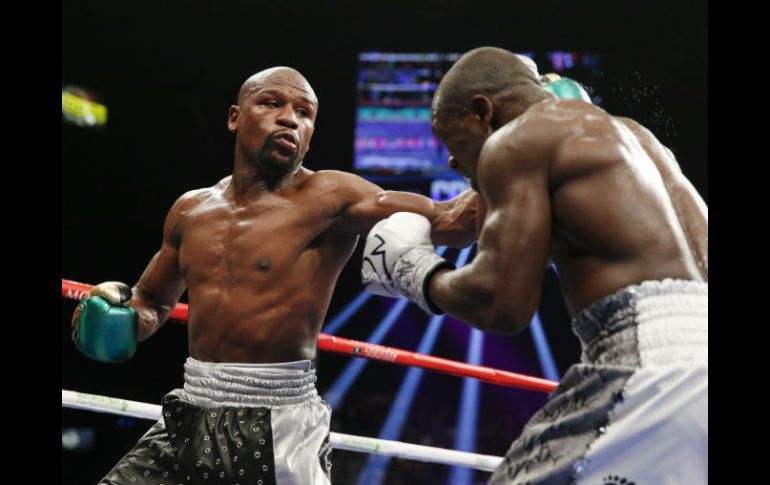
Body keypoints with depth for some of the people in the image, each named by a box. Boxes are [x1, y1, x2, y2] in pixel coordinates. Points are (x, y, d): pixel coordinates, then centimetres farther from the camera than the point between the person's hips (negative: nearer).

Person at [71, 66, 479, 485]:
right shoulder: (190, 211, 9)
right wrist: (117, 316, 4)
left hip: (278, 432, -5)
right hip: (188, 422, 6)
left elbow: (446, 221, -17)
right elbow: (153, 302, 25)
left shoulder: (327, 199, -9)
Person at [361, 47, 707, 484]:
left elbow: (503, 305, -8)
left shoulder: (514, 140, 1)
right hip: (699, 346, 9)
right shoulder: (631, 134, 26)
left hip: (654, 356, -9)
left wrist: (418, 276, 12)